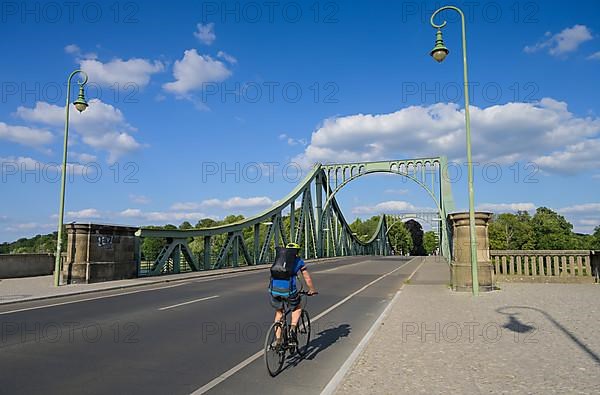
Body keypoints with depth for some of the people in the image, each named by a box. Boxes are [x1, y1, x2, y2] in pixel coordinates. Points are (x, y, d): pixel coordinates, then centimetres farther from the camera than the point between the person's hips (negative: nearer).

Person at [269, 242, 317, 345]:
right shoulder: (299, 261, 17)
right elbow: (308, 279, 24)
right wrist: (312, 290, 41)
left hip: (274, 289, 3)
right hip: (288, 289, -3)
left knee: (279, 313, 25)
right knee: (297, 309, 26)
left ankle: (278, 340, 21)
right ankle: (292, 328, 3)